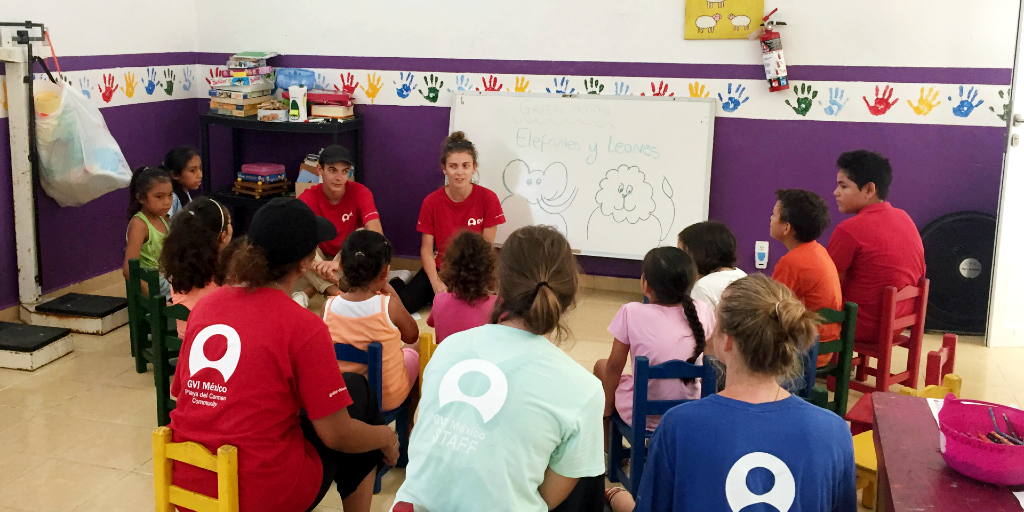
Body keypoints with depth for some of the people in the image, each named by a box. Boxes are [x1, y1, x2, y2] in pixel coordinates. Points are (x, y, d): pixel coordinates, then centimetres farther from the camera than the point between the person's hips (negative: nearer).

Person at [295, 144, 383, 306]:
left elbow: (376, 234, -32)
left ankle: (308, 292, -28)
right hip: (320, 260, 0)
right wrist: (318, 264, -48)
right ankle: (337, 294, -32)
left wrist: (340, 262, -43)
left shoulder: (360, 192, -18)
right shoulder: (309, 198, -15)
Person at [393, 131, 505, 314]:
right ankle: (397, 285, 17)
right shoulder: (431, 202, -7)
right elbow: (426, 249, -5)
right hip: (441, 269, 1)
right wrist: (436, 282, -20)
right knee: (406, 303, -19)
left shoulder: (488, 198, -11)